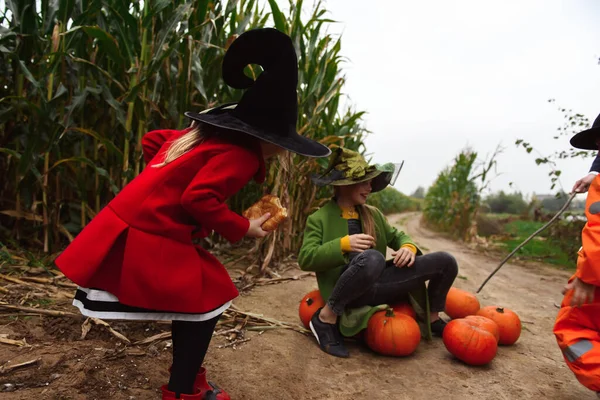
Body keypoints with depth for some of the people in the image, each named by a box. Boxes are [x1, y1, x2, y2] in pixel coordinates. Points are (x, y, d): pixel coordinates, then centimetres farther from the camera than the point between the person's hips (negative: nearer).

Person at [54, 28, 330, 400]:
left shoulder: (207, 133, 13)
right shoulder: (241, 153, -16)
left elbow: (152, 140, 20)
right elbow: (199, 199, -26)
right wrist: (243, 229, -13)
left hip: (136, 224, 10)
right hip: (151, 237, -10)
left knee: (195, 300, 17)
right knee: (204, 304, 2)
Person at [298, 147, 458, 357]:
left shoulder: (374, 214, 19)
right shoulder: (319, 219, 0)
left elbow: (397, 236, 20)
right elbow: (306, 259, -9)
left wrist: (408, 247, -5)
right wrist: (343, 244, -21)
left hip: (377, 285, 7)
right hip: (347, 291, -6)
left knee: (445, 261, 1)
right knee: (372, 257, -42)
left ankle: (432, 318, 24)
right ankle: (326, 318, -20)